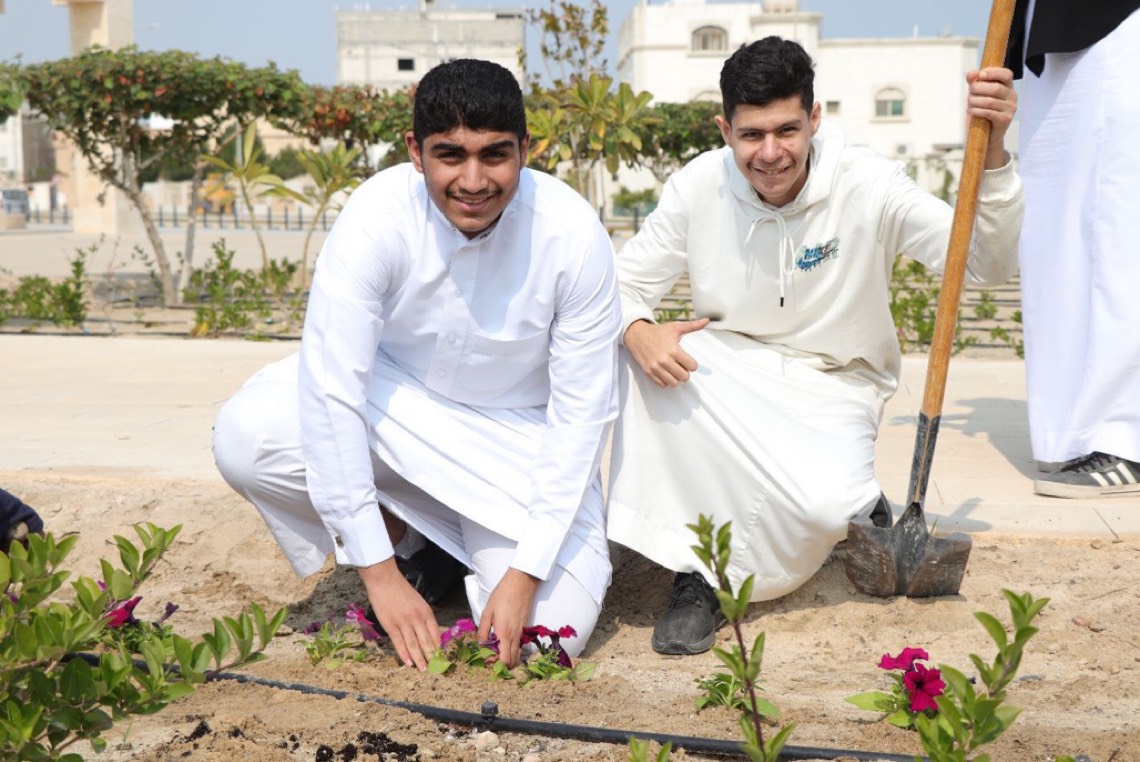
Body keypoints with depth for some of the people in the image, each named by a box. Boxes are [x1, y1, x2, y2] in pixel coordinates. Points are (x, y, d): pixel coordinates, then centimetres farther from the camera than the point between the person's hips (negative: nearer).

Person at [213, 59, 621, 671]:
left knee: (551, 632, -19)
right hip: (397, 397, 1)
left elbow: (582, 412, -17)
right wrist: (379, 573, -26)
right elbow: (330, 393, -25)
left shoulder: (573, 235, -24)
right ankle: (407, 538, 1)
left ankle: (480, 551, 16)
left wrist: (525, 574, -21)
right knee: (243, 436, -27)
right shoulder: (376, 218, -26)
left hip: (519, 436, -1)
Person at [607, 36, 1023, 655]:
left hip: (832, 383, -2)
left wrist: (991, 153, -36)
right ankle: (688, 574, -19)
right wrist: (637, 332, -28)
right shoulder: (698, 187, -10)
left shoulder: (867, 186, -16)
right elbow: (624, 281, -4)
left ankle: (860, 508, 11)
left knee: (823, 505, -33)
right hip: (729, 370, 3)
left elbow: (988, 263, -20)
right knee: (636, 360, -28)